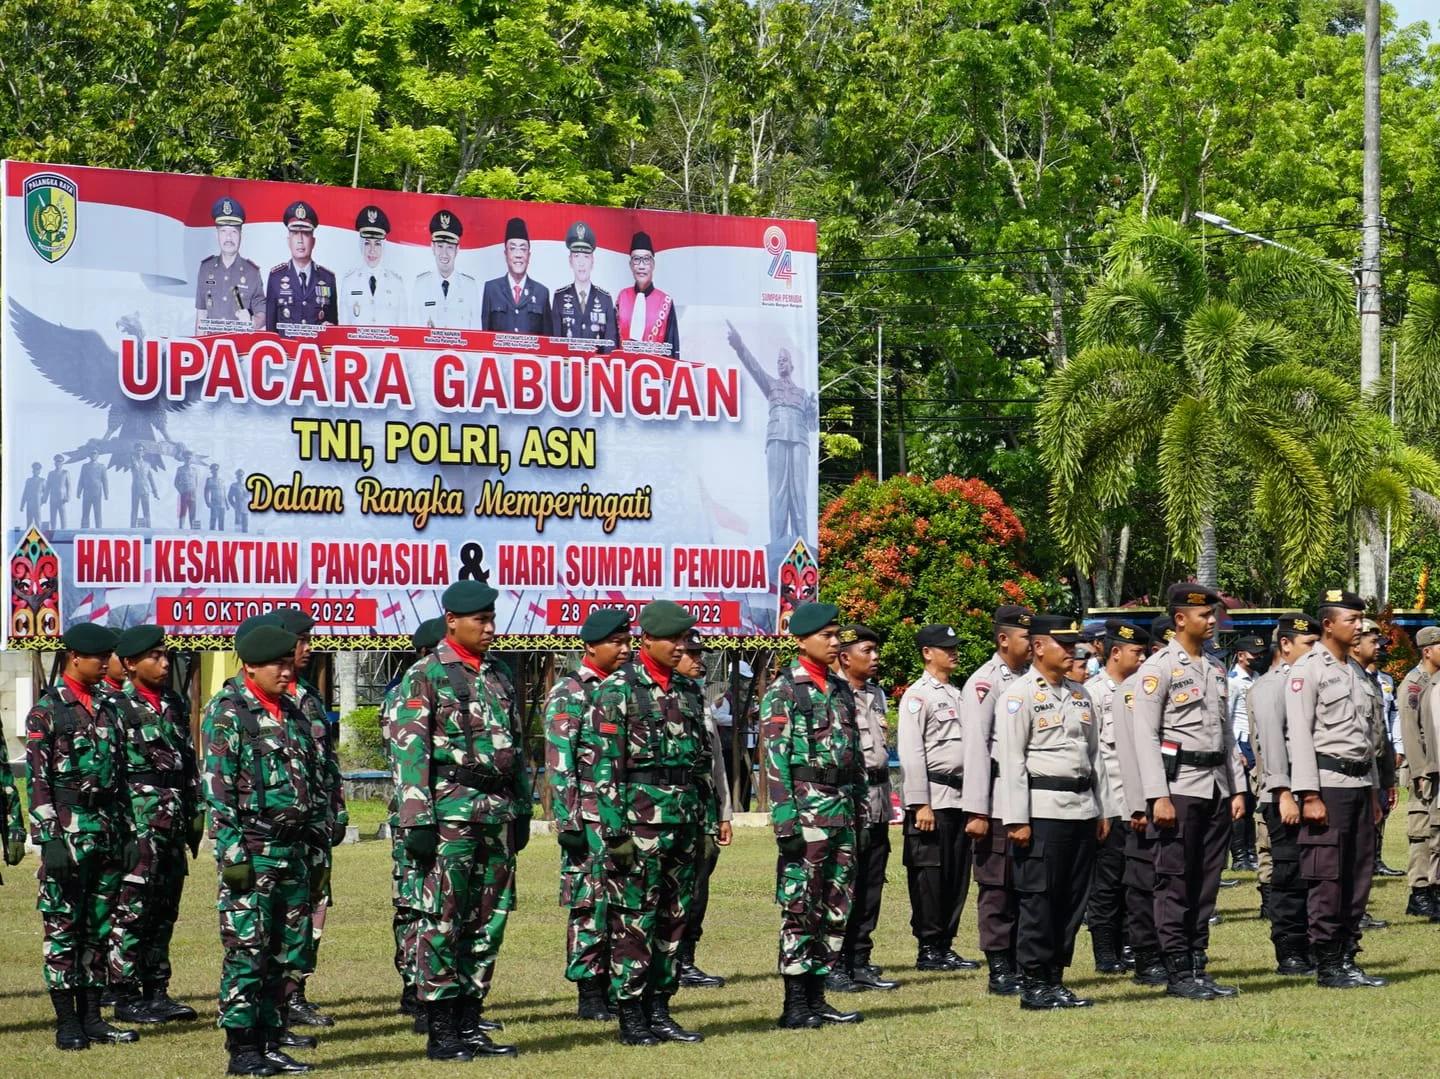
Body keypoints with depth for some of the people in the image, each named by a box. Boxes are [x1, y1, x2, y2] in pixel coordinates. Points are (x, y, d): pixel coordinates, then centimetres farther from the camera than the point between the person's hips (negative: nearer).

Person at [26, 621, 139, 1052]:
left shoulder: (109, 709, 14)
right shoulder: (47, 710, -5)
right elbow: (37, 779, -10)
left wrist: (128, 834, 12)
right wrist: (49, 838, -16)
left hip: (108, 831, 6)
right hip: (68, 833, -6)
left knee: (99, 927, 9)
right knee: (63, 928, -2)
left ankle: (92, 1017, 14)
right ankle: (67, 1023, 1)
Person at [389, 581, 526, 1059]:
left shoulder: (500, 678, 15)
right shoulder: (424, 677, -5)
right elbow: (408, 751, -11)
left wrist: (521, 812, 16)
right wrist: (417, 821, -16)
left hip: (498, 814, 7)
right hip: (450, 815, -7)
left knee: (489, 921, 8)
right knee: (443, 922, -4)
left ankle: (470, 1023, 16)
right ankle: (440, 1031, 1)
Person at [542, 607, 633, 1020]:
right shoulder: (569, 695, -7)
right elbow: (559, 765, -12)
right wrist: (569, 823, -17)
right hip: (590, 820, -7)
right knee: (590, 906, -4)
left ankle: (614, 988, 14)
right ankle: (589, 996, 0)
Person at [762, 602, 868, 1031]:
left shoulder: (841, 690, 16)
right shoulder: (784, 691, -7)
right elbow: (775, 758, -12)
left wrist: (862, 812, 15)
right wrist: (785, 819, -19)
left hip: (843, 807, 7)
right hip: (806, 809, -7)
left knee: (837, 906, 8)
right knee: (800, 906, -6)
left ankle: (816, 996, 14)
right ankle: (795, 1005, -3)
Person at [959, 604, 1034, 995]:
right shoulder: (985, 683, -8)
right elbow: (975, 747, -13)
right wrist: (976, 811, -18)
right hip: (999, 803, -7)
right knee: (997, 886, -3)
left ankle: (1019, 964, 16)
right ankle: (999, 972, 1)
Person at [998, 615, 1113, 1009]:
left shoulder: (1080, 694, 16)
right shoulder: (1021, 695, -6)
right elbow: (1011, 759, -10)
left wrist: (1103, 810, 15)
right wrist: (1017, 820, -15)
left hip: (1082, 809, 7)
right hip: (1043, 809, -7)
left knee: (1072, 899, 8)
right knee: (1038, 898, -5)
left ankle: (1055, 979, 15)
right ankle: (1034, 984, 0)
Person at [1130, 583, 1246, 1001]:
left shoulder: (1216, 670, 16)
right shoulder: (1159, 668, -7)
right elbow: (1146, 736, -11)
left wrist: (1237, 789, 12)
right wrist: (1158, 797, -17)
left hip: (1217, 787, 7)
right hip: (1180, 785, -7)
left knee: (1206, 883, 8)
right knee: (1175, 883, -4)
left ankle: (1198, 968, 13)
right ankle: (1178, 973, -1)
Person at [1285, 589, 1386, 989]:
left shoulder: (1355, 671, 18)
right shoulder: (1308, 669, -7)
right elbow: (1299, 734, -12)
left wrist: (1373, 791, 19)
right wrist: (1309, 795, -18)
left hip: (1360, 782, 8)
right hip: (1328, 783, -8)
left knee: (1359, 876, 8)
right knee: (1327, 879, -6)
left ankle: (1347, 959, 13)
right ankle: (1327, 966, -2)